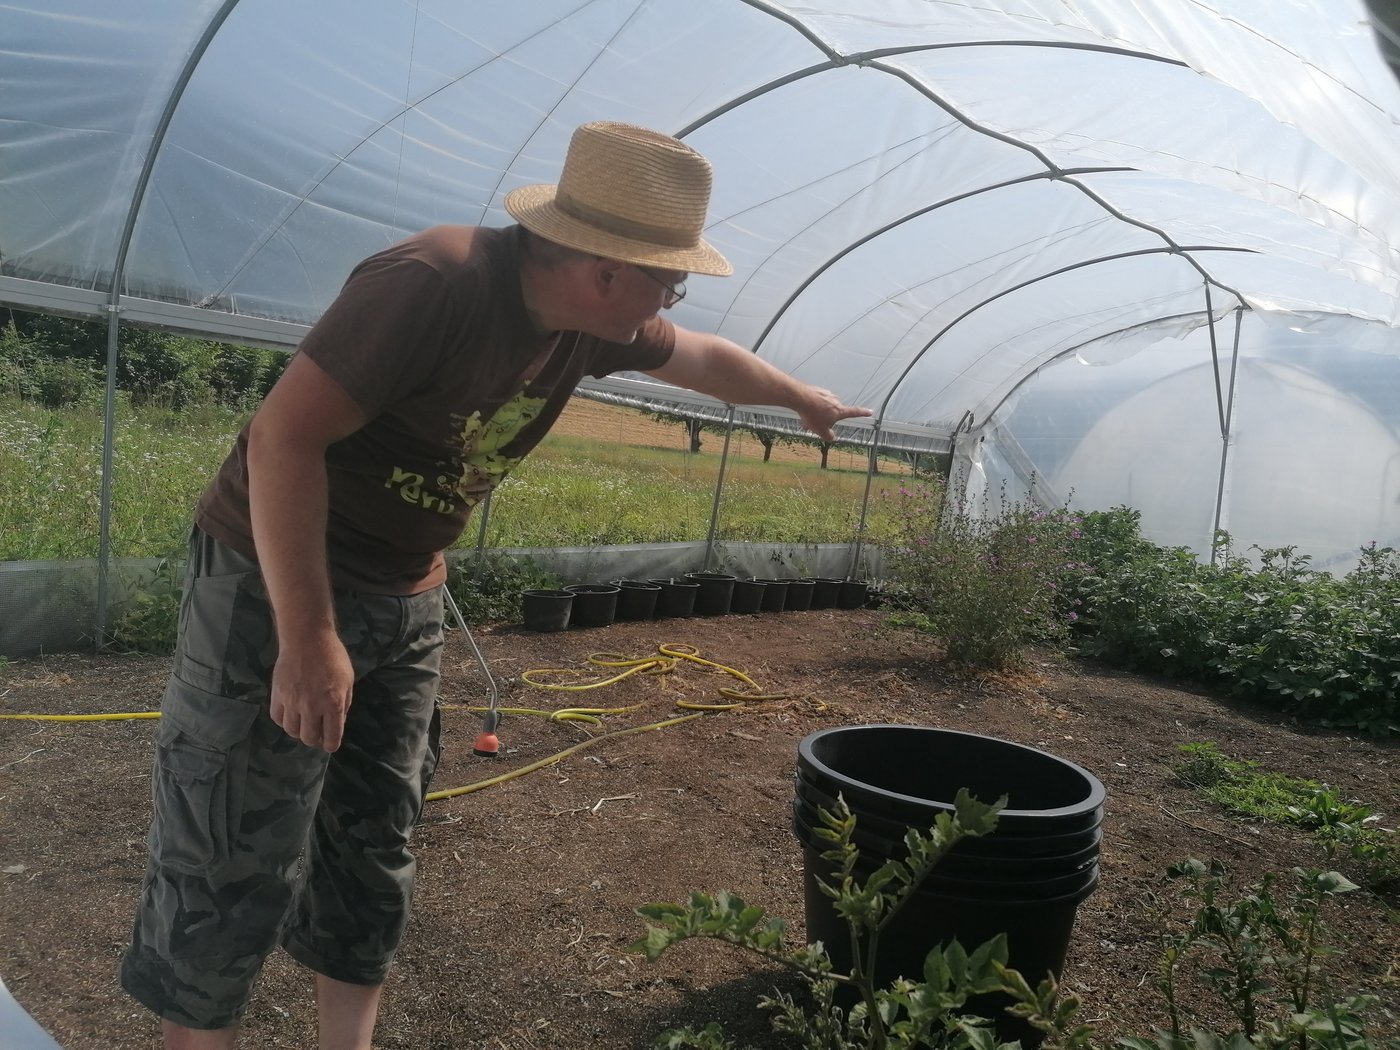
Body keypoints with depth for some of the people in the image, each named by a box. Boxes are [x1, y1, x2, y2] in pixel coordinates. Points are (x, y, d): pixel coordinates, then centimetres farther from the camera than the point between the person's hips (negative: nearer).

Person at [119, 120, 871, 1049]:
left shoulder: (591, 321, -1)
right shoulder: (432, 284, -27)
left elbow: (705, 358, 18)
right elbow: (283, 436, -29)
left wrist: (804, 399, 33)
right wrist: (308, 637, -28)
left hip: (406, 603, 8)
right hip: (275, 587, -7)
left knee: (374, 857, 14)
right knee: (236, 866, 1)